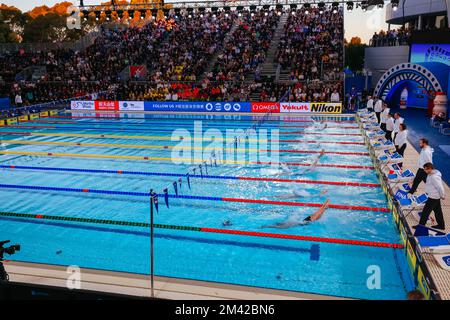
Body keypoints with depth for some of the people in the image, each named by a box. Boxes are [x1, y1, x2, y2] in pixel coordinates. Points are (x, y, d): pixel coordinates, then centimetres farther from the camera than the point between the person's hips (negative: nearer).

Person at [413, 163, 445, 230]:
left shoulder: (434, 177, -28)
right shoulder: (431, 174, 4)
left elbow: (440, 187, -25)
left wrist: (442, 196, -13)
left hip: (433, 197, -10)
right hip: (435, 197, 10)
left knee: (426, 211, -1)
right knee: (438, 211, 19)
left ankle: (421, 225, 7)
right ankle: (441, 225, 30)